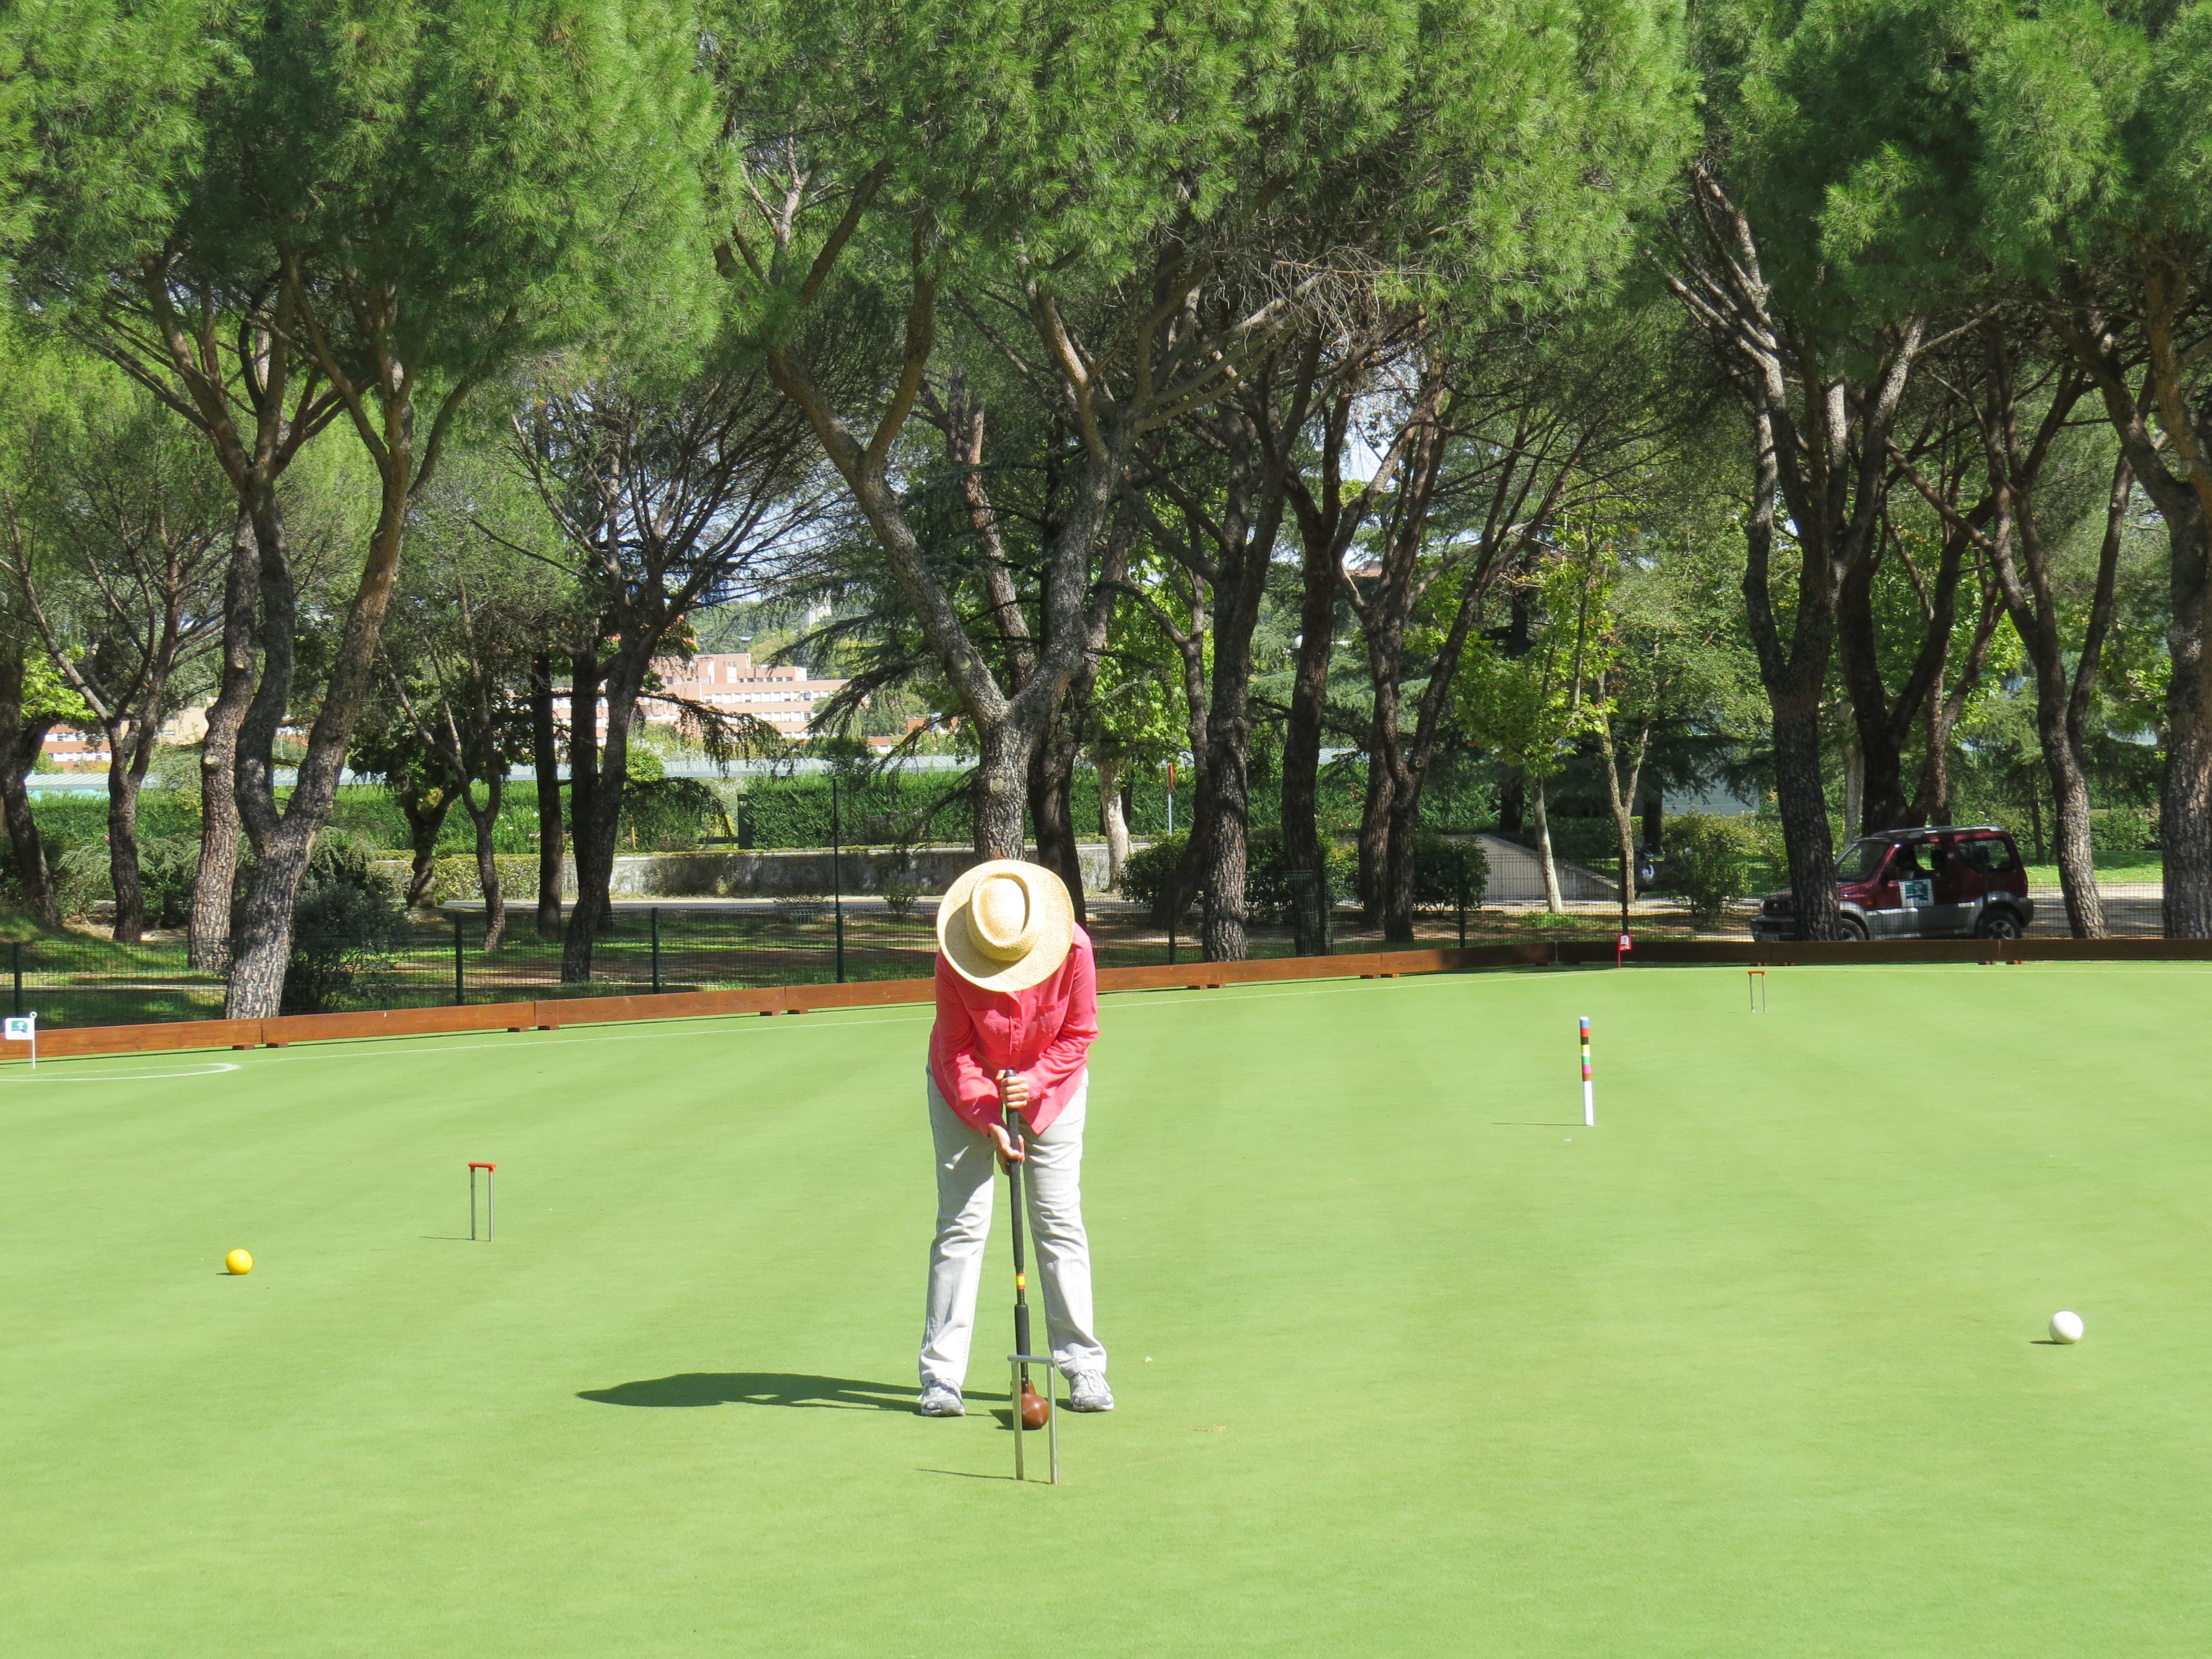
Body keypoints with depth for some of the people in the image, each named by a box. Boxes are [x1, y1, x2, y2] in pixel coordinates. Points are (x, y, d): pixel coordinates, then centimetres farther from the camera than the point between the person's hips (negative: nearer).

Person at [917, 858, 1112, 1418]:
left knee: (1060, 1221, -2)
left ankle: (1083, 1366, 4)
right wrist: (988, 1116, -24)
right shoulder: (954, 958, -26)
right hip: (967, 1091, -1)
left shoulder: (1073, 949, -24)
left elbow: (1079, 1034, -10)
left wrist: (1034, 1082, -24)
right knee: (961, 1223, -4)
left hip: (1050, 1087, 1)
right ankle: (941, 1375, -1)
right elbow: (956, 1048, -14)